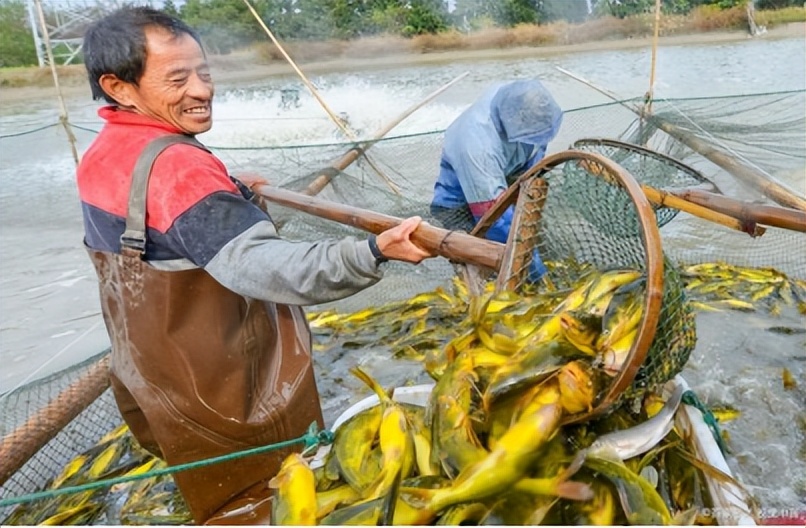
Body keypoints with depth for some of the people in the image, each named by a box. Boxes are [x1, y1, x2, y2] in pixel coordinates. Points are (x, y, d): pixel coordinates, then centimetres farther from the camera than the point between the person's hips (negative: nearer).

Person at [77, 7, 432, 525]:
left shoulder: (99, 159, 3)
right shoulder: (175, 165, -29)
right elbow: (256, 264, -41)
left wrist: (229, 201, 20)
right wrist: (373, 252, -51)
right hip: (223, 386, -9)